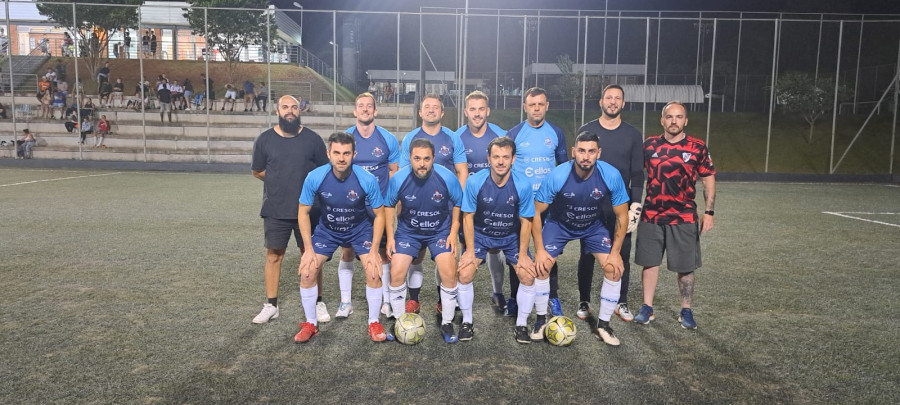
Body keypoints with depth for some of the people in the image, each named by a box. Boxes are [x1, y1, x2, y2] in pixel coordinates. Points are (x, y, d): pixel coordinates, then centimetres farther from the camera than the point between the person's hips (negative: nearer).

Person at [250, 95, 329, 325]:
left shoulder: (312, 139, 0)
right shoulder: (265, 139, 2)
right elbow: (257, 171, 11)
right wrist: (279, 182, 5)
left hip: (308, 209, -1)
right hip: (275, 210, 1)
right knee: (273, 255, 7)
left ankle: (318, 304, 17)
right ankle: (271, 306, 19)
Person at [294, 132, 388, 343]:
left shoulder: (367, 179, -27)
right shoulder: (314, 178, -24)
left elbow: (379, 214, -14)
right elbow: (304, 212, -10)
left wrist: (373, 251, -17)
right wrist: (308, 249, -13)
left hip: (360, 230, -1)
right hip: (326, 230, 1)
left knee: (374, 272, -15)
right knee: (307, 272, -9)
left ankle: (374, 323, 8)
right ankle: (311, 324, 13)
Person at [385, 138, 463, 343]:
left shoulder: (447, 177, -21)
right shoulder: (398, 179, -18)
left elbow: (458, 204, -3)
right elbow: (389, 206, 0)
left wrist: (453, 233, -7)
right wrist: (390, 237, -3)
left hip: (440, 231, -1)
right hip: (408, 231, 1)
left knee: (449, 274, -14)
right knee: (396, 273, -10)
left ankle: (447, 324, 8)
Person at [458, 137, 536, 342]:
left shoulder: (523, 185, -21)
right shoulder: (474, 182, -22)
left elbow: (526, 221, -10)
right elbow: (468, 216, -11)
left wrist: (523, 254, -10)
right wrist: (470, 250, -12)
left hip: (511, 236, 1)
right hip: (480, 234, 0)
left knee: (529, 275, -13)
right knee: (465, 273, -16)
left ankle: (521, 324, 9)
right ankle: (467, 322, 7)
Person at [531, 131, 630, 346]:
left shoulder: (611, 176, -27)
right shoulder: (557, 176, -31)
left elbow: (622, 216, -13)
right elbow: (535, 212, -19)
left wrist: (615, 252, -14)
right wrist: (539, 249, -20)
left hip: (594, 225, 1)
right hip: (558, 224, -1)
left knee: (614, 268, -12)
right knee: (541, 266, -15)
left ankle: (603, 324, 7)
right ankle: (541, 320, 7)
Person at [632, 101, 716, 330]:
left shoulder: (698, 148, -1)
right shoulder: (649, 145, 3)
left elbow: (709, 180, 4)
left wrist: (709, 212, -3)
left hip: (684, 218, -1)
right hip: (651, 216, 1)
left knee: (685, 267, 5)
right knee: (649, 262, 6)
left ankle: (686, 311, 20)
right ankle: (647, 308, 19)